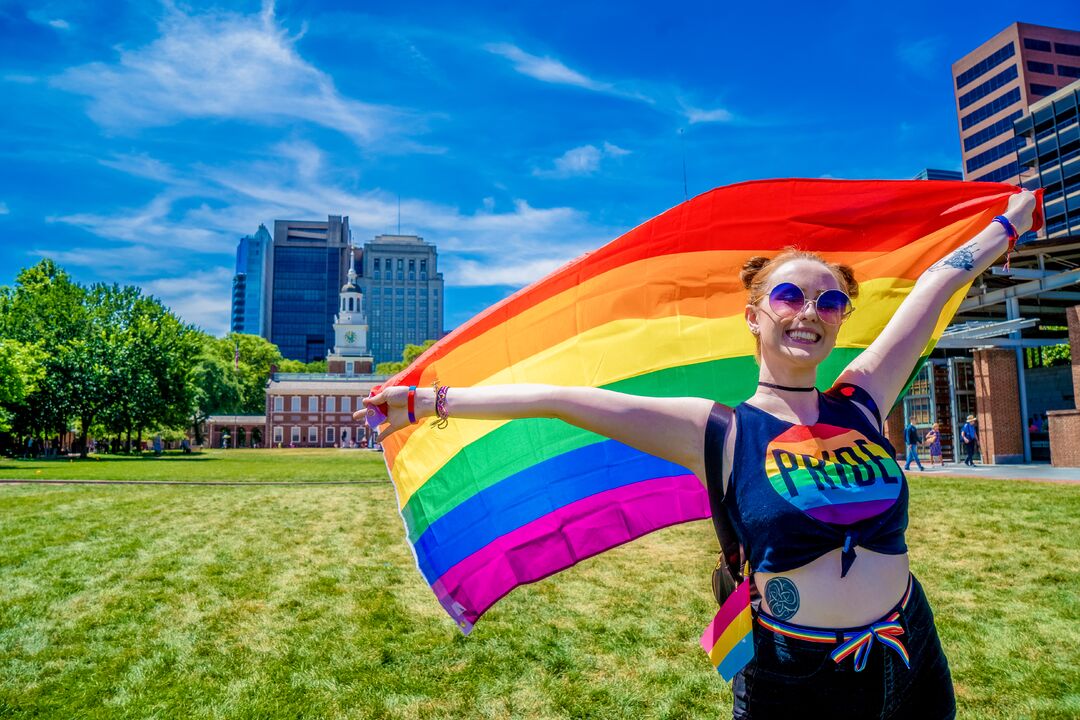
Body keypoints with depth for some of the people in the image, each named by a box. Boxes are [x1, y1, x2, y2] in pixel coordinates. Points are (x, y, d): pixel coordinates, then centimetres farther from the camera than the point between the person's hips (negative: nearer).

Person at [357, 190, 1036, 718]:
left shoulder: (861, 402, -4)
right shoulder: (720, 433, -14)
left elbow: (939, 281, 7)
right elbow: (561, 399, -19)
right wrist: (430, 401, -18)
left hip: (911, 662, 4)